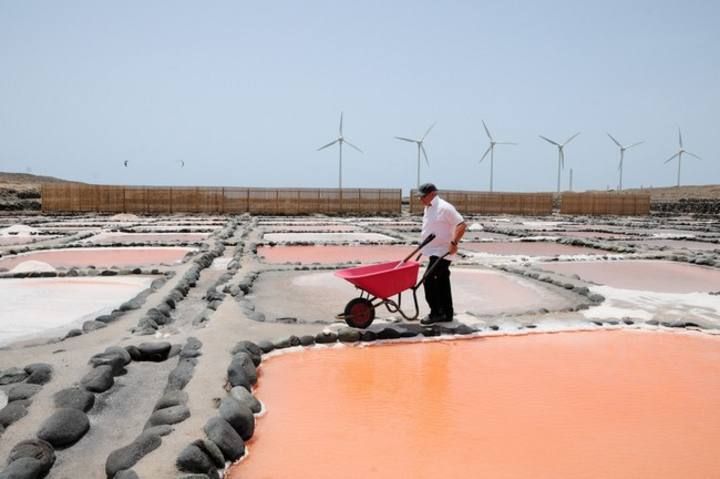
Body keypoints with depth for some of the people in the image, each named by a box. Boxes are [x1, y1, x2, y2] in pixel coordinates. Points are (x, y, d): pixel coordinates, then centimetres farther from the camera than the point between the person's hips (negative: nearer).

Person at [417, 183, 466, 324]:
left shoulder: (444, 208, -16)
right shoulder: (428, 208, 12)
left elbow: (461, 225, -20)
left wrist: (454, 243, -28)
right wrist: (424, 248, 21)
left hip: (442, 252, -9)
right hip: (435, 251, 9)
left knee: (430, 280, -10)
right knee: (442, 282, 12)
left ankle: (436, 313, 0)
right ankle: (447, 313, 20)